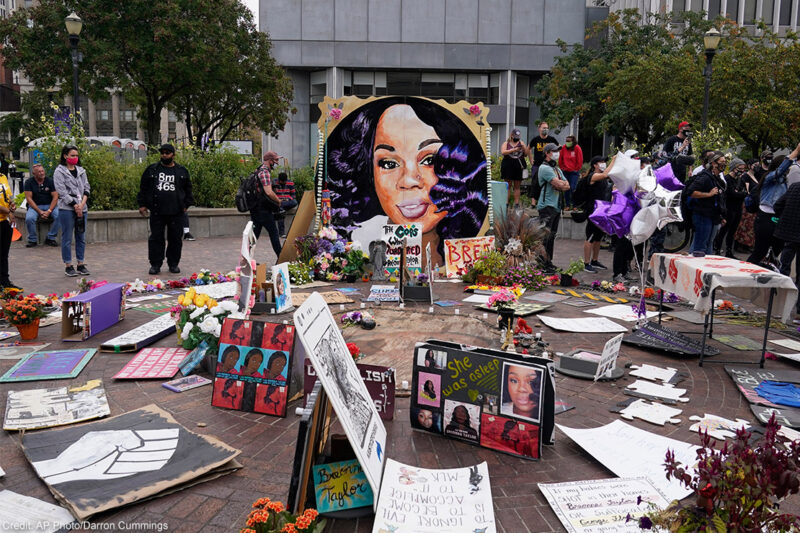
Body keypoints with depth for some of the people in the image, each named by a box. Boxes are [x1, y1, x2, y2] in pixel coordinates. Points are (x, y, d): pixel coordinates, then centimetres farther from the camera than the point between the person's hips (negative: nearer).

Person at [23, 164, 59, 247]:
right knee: (29, 218, -31)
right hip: (35, 206, -1)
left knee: (58, 216, -29)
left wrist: (49, 211, -17)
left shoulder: (50, 181, 1)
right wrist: (40, 212, -17)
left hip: (49, 206, 1)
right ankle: (32, 240, -7)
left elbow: (55, 197, -4)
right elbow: (29, 198, -6)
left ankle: (50, 238, -12)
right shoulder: (29, 182, -1)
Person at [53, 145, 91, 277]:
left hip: (81, 208, 5)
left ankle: (81, 264, 17)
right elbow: (62, 191, -9)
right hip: (66, 209, -5)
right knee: (67, 238, 0)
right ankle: (68, 266, 6)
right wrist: (75, 206, -12)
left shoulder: (81, 170, 14)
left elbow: (86, 188, 10)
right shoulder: (59, 171, -3)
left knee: (81, 237, 9)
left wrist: (82, 203, -5)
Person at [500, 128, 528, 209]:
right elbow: (503, 152, -12)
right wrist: (514, 149, -18)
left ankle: (516, 203, 7)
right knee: (508, 185, 0)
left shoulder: (521, 143, 11)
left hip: (519, 167, 2)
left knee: (517, 186, 5)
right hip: (508, 167, -1)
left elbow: (526, 155, 11)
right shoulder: (506, 143, 7)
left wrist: (524, 148, -9)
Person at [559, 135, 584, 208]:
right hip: (565, 172, 3)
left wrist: (577, 169, -1)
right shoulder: (563, 148, 0)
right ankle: (567, 205, 15)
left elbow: (580, 161, -2)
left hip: (574, 172, -3)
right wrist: (562, 168, 8)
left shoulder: (577, 148, -7)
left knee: (573, 188, -10)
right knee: (566, 189, 5)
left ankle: (574, 205, -1)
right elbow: (560, 160, 11)